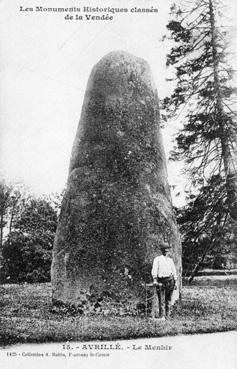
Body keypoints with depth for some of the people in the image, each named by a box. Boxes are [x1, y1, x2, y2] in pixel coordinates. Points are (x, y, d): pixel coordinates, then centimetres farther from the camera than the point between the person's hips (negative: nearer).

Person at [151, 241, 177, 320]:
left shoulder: (170, 260, 17)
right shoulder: (157, 259, 7)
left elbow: (174, 271, 19)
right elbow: (154, 270, -4)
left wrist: (175, 282, 13)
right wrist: (154, 280, -16)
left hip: (170, 280, 3)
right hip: (160, 281, -3)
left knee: (168, 299, 6)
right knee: (161, 300, -4)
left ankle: (167, 315, 14)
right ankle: (162, 316, -1)